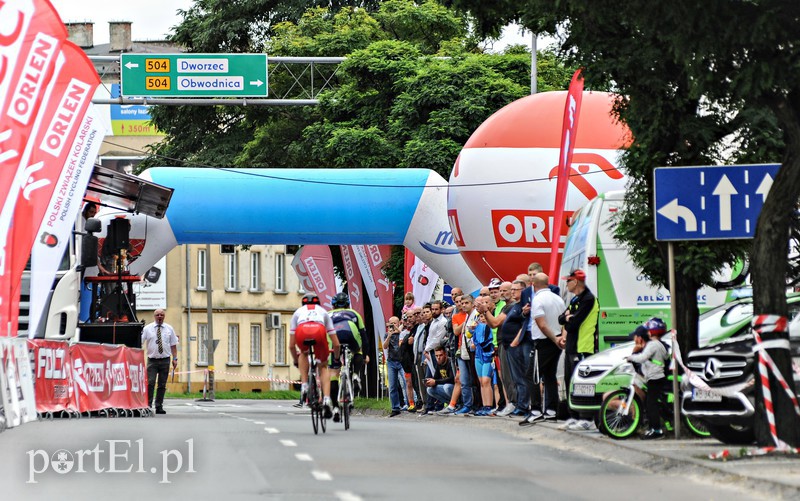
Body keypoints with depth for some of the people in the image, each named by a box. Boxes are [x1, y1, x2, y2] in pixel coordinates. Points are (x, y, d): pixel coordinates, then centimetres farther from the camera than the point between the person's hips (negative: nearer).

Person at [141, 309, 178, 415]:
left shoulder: (169, 329, 10)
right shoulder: (147, 328, 3)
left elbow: (173, 345, 10)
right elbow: (140, 342, 0)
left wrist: (175, 359, 3)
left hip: (165, 360, 2)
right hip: (152, 360, -2)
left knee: (162, 385, 4)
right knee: (150, 383, -13)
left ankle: (159, 407, 10)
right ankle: (148, 406, -11)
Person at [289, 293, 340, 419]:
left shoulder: (298, 312, 38)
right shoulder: (323, 312, 39)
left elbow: (291, 345, 35)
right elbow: (336, 344, 36)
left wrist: (296, 361, 52)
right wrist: (336, 358, 54)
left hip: (302, 332, 0)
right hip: (319, 331, 0)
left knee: (303, 353, 36)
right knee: (323, 367, 21)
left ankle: (304, 386, 19)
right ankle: (326, 399, 1)